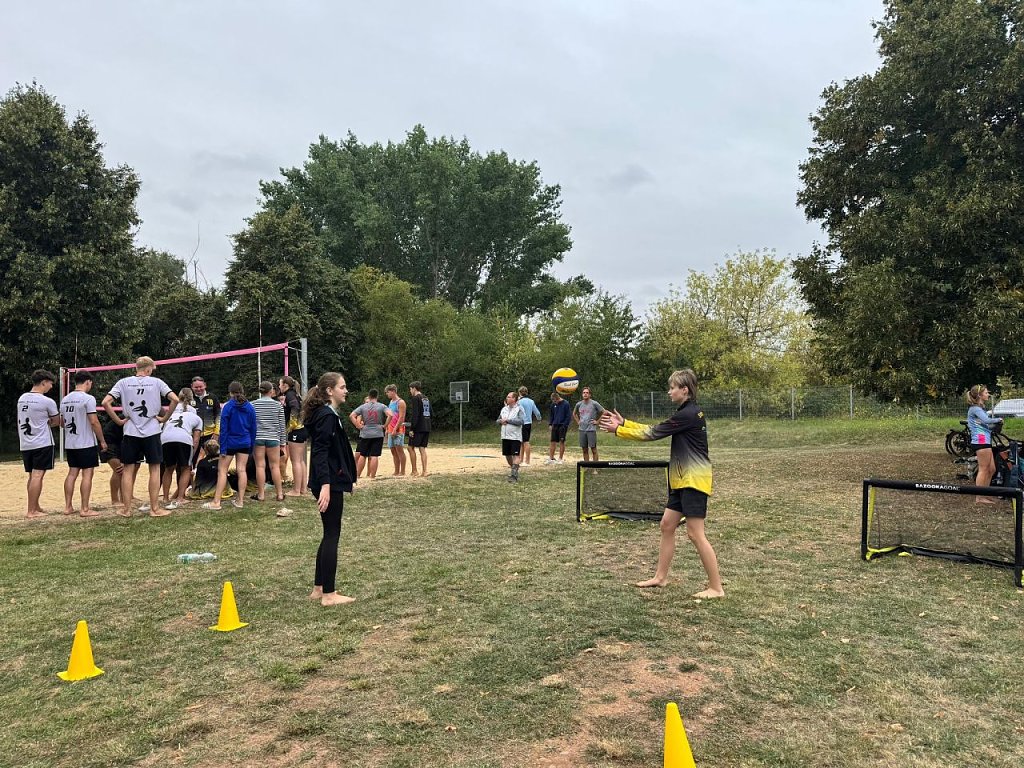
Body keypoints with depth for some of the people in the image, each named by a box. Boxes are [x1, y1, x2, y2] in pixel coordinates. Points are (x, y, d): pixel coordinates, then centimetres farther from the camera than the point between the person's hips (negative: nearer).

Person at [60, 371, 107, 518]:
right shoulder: (88, 398, -13)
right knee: (87, 474, -3)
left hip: (70, 444, 7)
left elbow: (62, 423, 17)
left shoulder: (65, 399, 10)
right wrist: (102, 441, -9)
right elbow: (94, 422, -16)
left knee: (72, 473, 13)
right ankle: (85, 509, -3)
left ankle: (68, 507, 15)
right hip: (86, 443, -7)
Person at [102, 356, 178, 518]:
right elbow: (175, 399, -9)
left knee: (128, 470, 9)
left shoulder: (123, 382, 3)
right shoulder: (156, 382, -1)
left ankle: (126, 509, 13)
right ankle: (155, 509, 7)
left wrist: (119, 420, 3)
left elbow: (106, 402, -5)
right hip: (152, 432, -2)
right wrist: (164, 418, 1)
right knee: (154, 470, 5)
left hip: (130, 432, 2)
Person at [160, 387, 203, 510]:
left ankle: (166, 499, 20)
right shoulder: (197, 418, 29)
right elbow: (196, 440, 19)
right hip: (184, 438, -2)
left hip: (165, 438, 2)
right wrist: (191, 458, 22)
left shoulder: (172, 413, 38)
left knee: (168, 469, 23)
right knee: (186, 469, 17)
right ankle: (179, 499, 8)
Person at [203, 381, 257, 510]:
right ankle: (240, 500, 10)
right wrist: (251, 445, 14)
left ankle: (216, 502, 0)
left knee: (222, 470, 2)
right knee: (241, 470, 7)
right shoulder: (250, 407, 4)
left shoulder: (228, 407, -9)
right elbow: (253, 428, 7)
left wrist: (222, 448, -9)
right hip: (245, 443, 4)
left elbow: (224, 429, -10)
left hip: (230, 443, -4)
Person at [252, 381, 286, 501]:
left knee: (260, 466, 4)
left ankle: (261, 494, 8)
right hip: (273, 438, 0)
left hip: (257, 438, 0)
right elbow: (282, 425, 3)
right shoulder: (278, 405, 0)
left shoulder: (253, 405, 1)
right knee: (275, 466, 6)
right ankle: (279, 494, 10)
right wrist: (282, 443, 10)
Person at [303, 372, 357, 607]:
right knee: (332, 535, -3)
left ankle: (319, 588, 24)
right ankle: (329, 594, 4)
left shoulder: (328, 414, 15)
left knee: (330, 535, 15)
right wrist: (325, 485, -28)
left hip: (330, 483, 10)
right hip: (329, 484, -10)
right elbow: (320, 452, -22)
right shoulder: (327, 416, -15)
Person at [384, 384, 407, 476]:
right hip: (391, 430, 9)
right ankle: (396, 472, 12)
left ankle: (402, 472, -5)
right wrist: (387, 429, 16)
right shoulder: (391, 402, 17)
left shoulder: (400, 402, -9)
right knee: (393, 451, 8)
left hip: (398, 430, -9)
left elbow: (401, 418, -15)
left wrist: (395, 429, -20)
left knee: (399, 449, -8)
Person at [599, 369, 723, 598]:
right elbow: (654, 430, 14)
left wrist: (618, 430, -8)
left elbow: (652, 434, -16)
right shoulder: (687, 412, 13)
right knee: (667, 525, 13)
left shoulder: (688, 414, -18)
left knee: (695, 534, -6)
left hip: (694, 481, -10)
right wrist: (623, 423, 9)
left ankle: (716, 588, 2)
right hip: (682, 481, 10)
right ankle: (660, 577, 23)